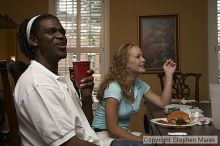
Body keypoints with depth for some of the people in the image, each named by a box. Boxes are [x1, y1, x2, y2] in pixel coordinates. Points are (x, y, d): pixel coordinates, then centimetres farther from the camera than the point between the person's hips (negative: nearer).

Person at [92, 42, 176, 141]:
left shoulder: (139, 84, 2)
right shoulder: (114, 87, -23)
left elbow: (163, 103, -2)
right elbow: (112, 128, -26)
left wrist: (169, 75, -3)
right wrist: (141, 140, -29)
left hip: (123, 132, 8)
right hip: (104, 134, -8)